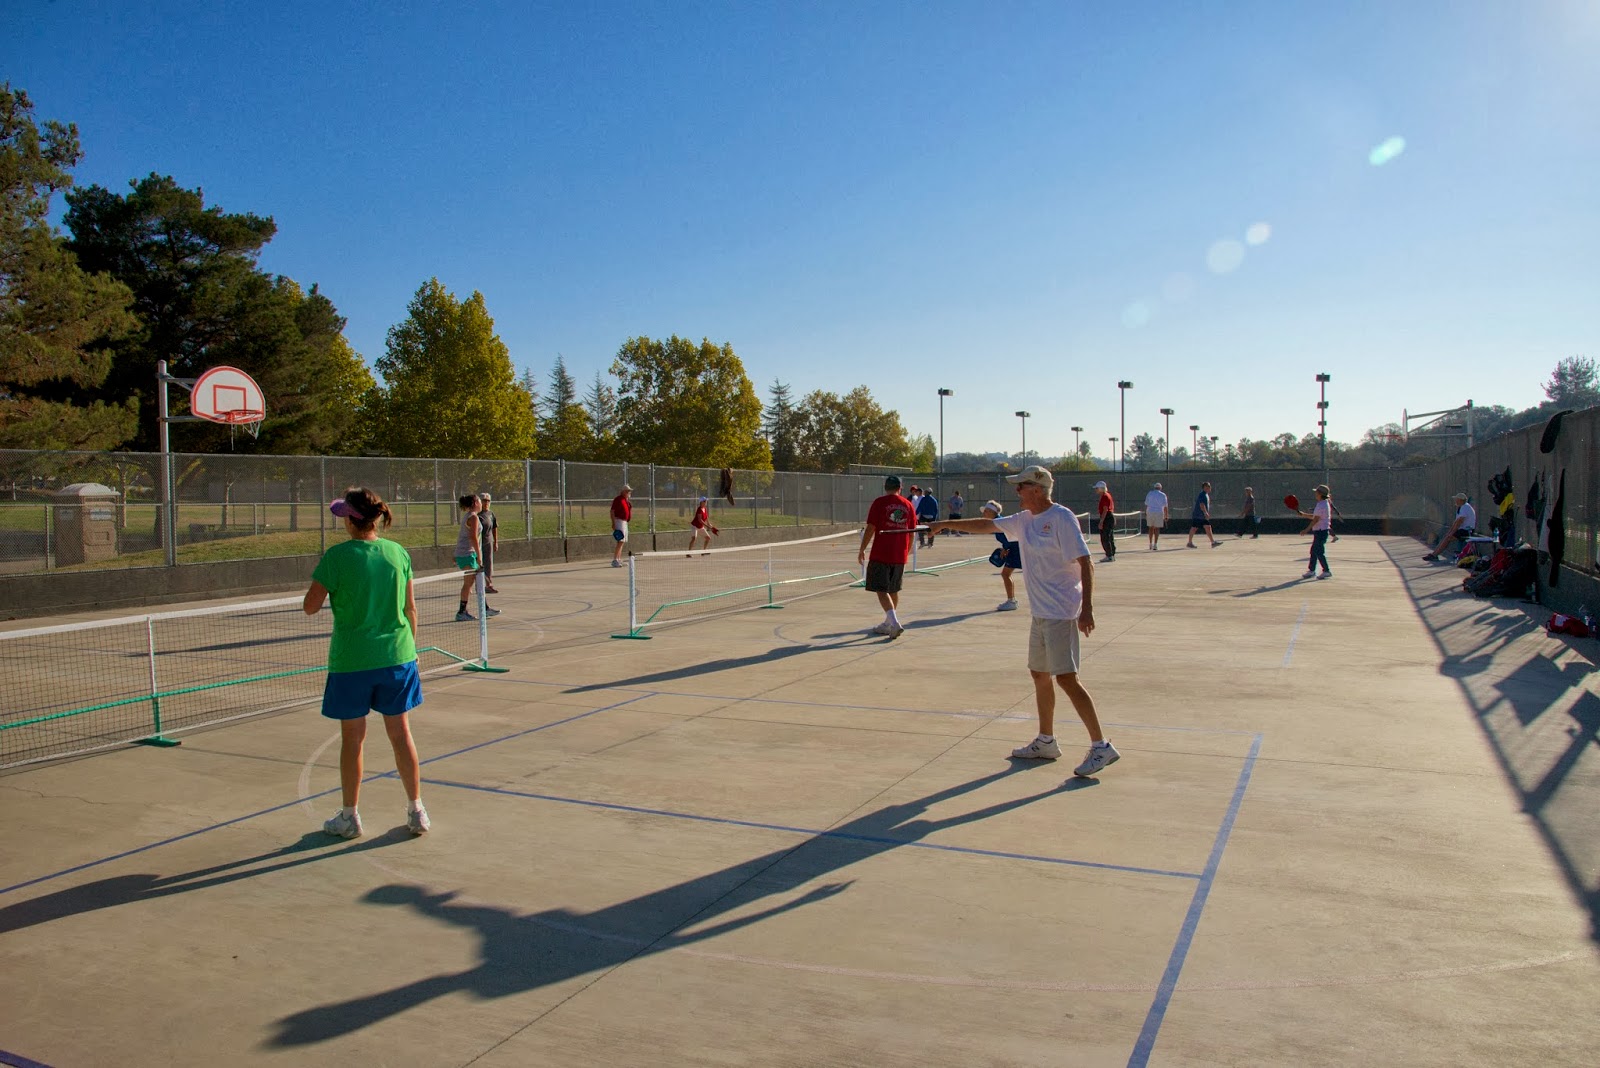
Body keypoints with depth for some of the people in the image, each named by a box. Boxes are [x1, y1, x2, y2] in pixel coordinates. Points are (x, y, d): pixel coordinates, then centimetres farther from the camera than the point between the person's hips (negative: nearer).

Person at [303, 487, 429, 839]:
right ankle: (416, 811, 18)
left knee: (352, 738, 9)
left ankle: (349, 816, 22)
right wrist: (411, 646, 18)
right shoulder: (398, 552, 0)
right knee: (400, 733, 11)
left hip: (351, 661, -3)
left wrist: (320, 573, 9)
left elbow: (310, 607, -6)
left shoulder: (337, 556, -12)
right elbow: (410, 608, 6)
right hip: (397, 655, 3)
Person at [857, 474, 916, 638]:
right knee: (894, 590, 16)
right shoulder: (907, 505, 6)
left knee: (881, 589, -4)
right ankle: (888, 624, 26)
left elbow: (870, 528, -9)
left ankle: (895, 622, -19)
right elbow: (911, 531, 11)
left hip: (881, 554, -5)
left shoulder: (879, 503, -6)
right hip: (900, 555, 5)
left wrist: (862, 550, 0)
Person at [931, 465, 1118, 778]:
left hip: (1061, 614, -9)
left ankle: (1101, 747, -7)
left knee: (1066, 679, -12)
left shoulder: (1062, 518, -14)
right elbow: (987, 525, 22)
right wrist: (946, 525, 23)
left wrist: (1087, 608, -23)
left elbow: (1085, 564, -17)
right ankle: (1046, 743, 28)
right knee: (1039, 674, 15)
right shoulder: (1024, 520, 10)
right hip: (1040, 613, 9)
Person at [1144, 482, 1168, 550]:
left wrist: (1145, 514, 9)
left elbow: (1146, 505, 4)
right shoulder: (1163, 495, 1)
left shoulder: (1149, 494, 5)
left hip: (1150, 512, 2)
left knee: (1151, 528, 13)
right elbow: (1165, 507, -1)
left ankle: (1151, 544, 15)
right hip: (1159, 513, -2)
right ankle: (1155, 545, -5)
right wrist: (1166, 516, 3)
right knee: (1157, 529, 2)